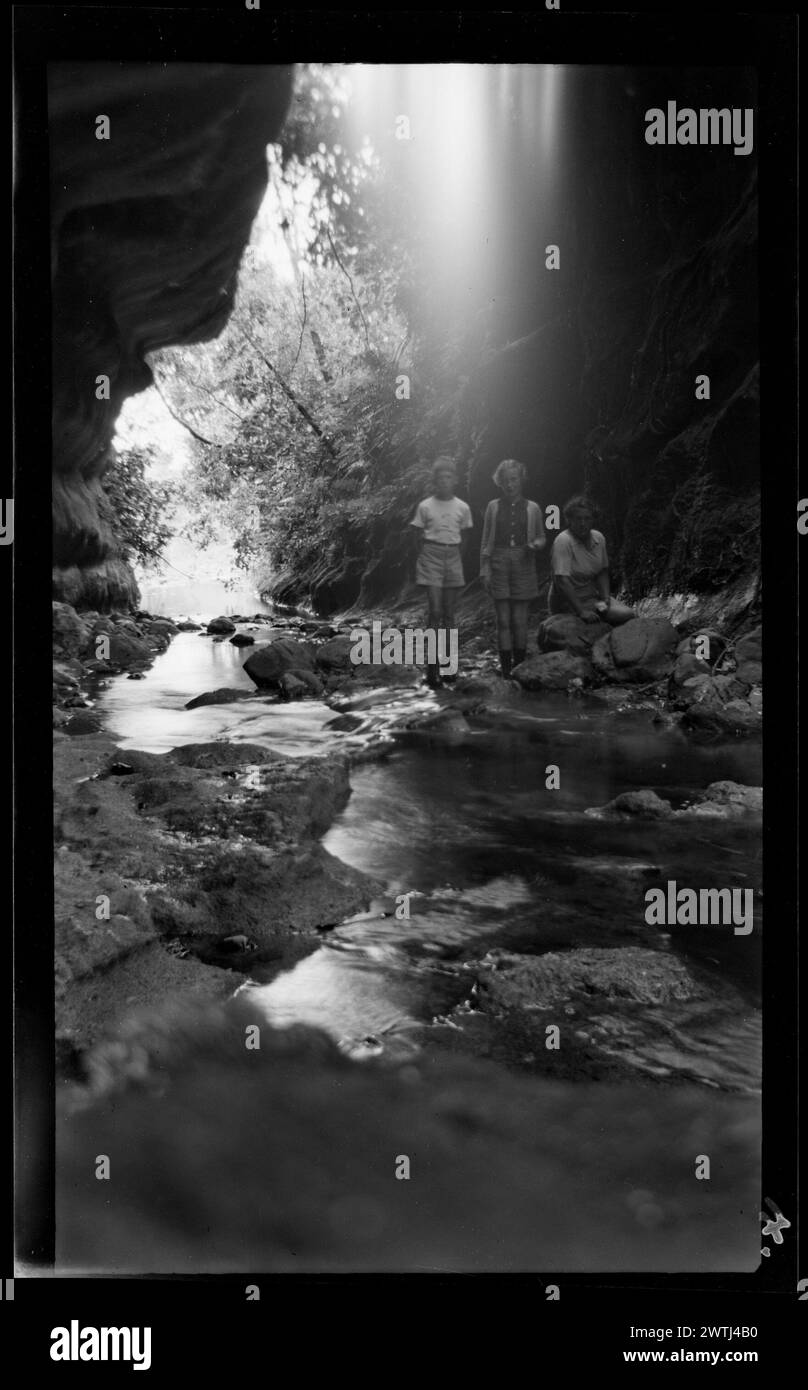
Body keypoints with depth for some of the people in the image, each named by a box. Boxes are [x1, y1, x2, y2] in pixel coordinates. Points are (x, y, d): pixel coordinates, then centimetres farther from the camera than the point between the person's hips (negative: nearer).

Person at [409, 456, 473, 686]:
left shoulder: (462, 507, 5)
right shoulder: (425, 506, -1)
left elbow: (463, 537, 14)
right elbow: (420, 537, 5)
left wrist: (456, 554, 6)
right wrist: (421, 561, 2)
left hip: (453, 558, 3)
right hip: (432, 557, -3)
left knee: (449, 614, 6)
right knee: (435, 611, -11)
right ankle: (432, 666, -11)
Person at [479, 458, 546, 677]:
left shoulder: (532, 508, 6)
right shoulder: (493, 507, 7)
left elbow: (542, 537, 15)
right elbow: (486, 541, 8)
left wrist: (535, 545, -9)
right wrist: (485, 571, 2)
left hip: (522, 566, 0)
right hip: (499, 565, 0)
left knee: (519, 620, -1)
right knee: (503, 620, -2)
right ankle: (506, 670, 2)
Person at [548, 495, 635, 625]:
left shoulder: (598, 538, 3)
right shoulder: (563, 541, -20)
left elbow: (603, 572, 12)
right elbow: (562, 580, -27)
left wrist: (606, 598, -6)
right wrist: (581, 611, -32)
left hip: (593, 596, 7)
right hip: (568, 604, -7)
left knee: (631, 615, -9)